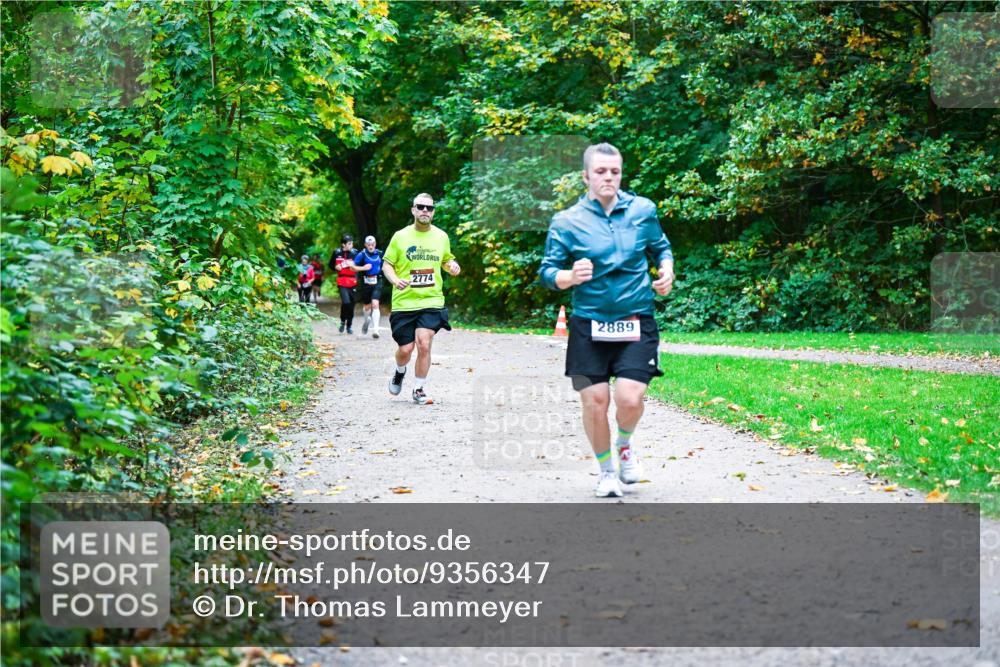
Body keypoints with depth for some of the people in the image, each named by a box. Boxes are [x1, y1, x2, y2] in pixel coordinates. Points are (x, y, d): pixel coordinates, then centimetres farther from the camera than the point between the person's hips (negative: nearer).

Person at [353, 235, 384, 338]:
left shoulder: (380, 254, 4)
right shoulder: (362, 254, -5)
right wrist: (363, 268, -19)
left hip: (377, 282, 0)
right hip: (366, 283, 0)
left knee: (375, 304, -15)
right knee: (367, 306, 12)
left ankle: (375, 329, -18)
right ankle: (367, 321, 46)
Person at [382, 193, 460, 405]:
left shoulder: (441, 236, 8)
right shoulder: (400, 236, 1)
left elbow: (447, 260, 23)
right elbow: (387, 264, 5)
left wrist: (452, 266, 0)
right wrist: (395, 280, -14)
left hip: (432, 301, 1)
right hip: (404, 302, -1)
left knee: (424, 345, -14)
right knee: (405, 349, 1)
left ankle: (419, 390, 3)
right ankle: (400, 372, 37)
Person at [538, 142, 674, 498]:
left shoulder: (643, 209, 3)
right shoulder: (566, 221, -3)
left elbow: (661, 248, 18)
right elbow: (548, 272, 0)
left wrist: (667, 271, -3)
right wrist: (570, 277, -22)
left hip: (636, 322, 0)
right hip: (589, 324, 0)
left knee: (630, 398, -13)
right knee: (594, 401, 0)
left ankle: (625, 444, 23)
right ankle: (606, 470, 25)